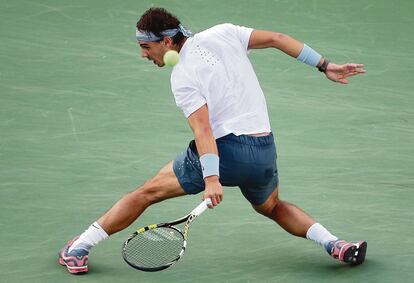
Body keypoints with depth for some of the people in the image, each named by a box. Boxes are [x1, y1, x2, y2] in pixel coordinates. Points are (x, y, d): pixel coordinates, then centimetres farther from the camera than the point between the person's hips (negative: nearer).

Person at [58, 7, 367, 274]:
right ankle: (333, 243, 14)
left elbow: (203, 128, -20)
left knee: (146, 193, 8)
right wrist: (325, 65, 9)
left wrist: (211, 178, -29)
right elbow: (277, 38, 5)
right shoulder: (223, 33, 7)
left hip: (225, 148, -5)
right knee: (272, 207, 34)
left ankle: (78, 249, 9)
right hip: (265, 151, 6)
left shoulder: (182, 78, -8)